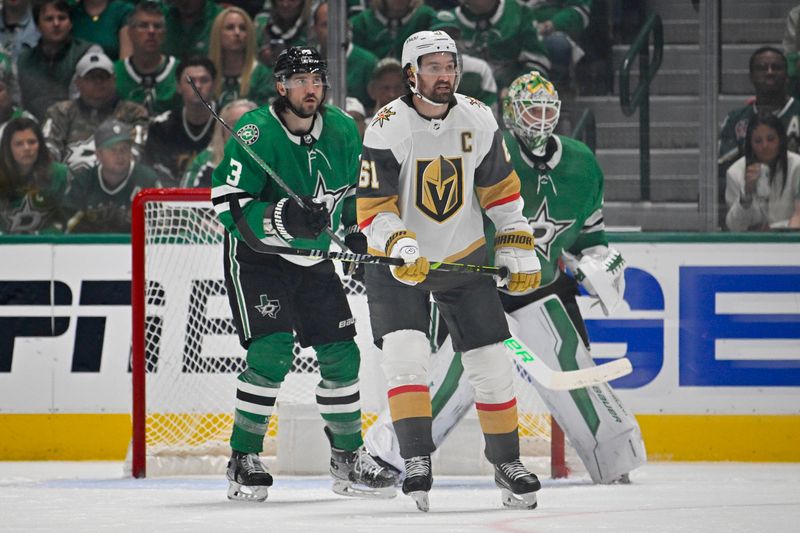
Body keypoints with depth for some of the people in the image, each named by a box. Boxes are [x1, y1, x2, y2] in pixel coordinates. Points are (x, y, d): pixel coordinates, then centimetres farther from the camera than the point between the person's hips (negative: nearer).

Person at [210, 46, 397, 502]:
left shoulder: (343, 131, -3)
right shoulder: (256, 133, -21)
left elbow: (355, 190, 16)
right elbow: (231, 209, -27)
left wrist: (358, 233, 5)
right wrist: (285, 218, -40)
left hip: (312, 258, 6)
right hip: (255, 256, -6)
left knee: (340, 354, 4)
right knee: (272, 350, -21)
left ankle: (348, 457, 19)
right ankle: (243, 459, -11)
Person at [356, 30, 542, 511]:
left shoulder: (479, 121, -5)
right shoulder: (388, 128, -17)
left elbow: (501, 189, 6)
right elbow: (373, 208, -18)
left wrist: (519, 249, 3)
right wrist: (400, 246, -34)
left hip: (465, 256, 4)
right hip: (399, 261, -3)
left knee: (492, 363, 3)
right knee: (405, 355, -22)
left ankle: (507, 463, 17)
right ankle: (417, 463, -19)